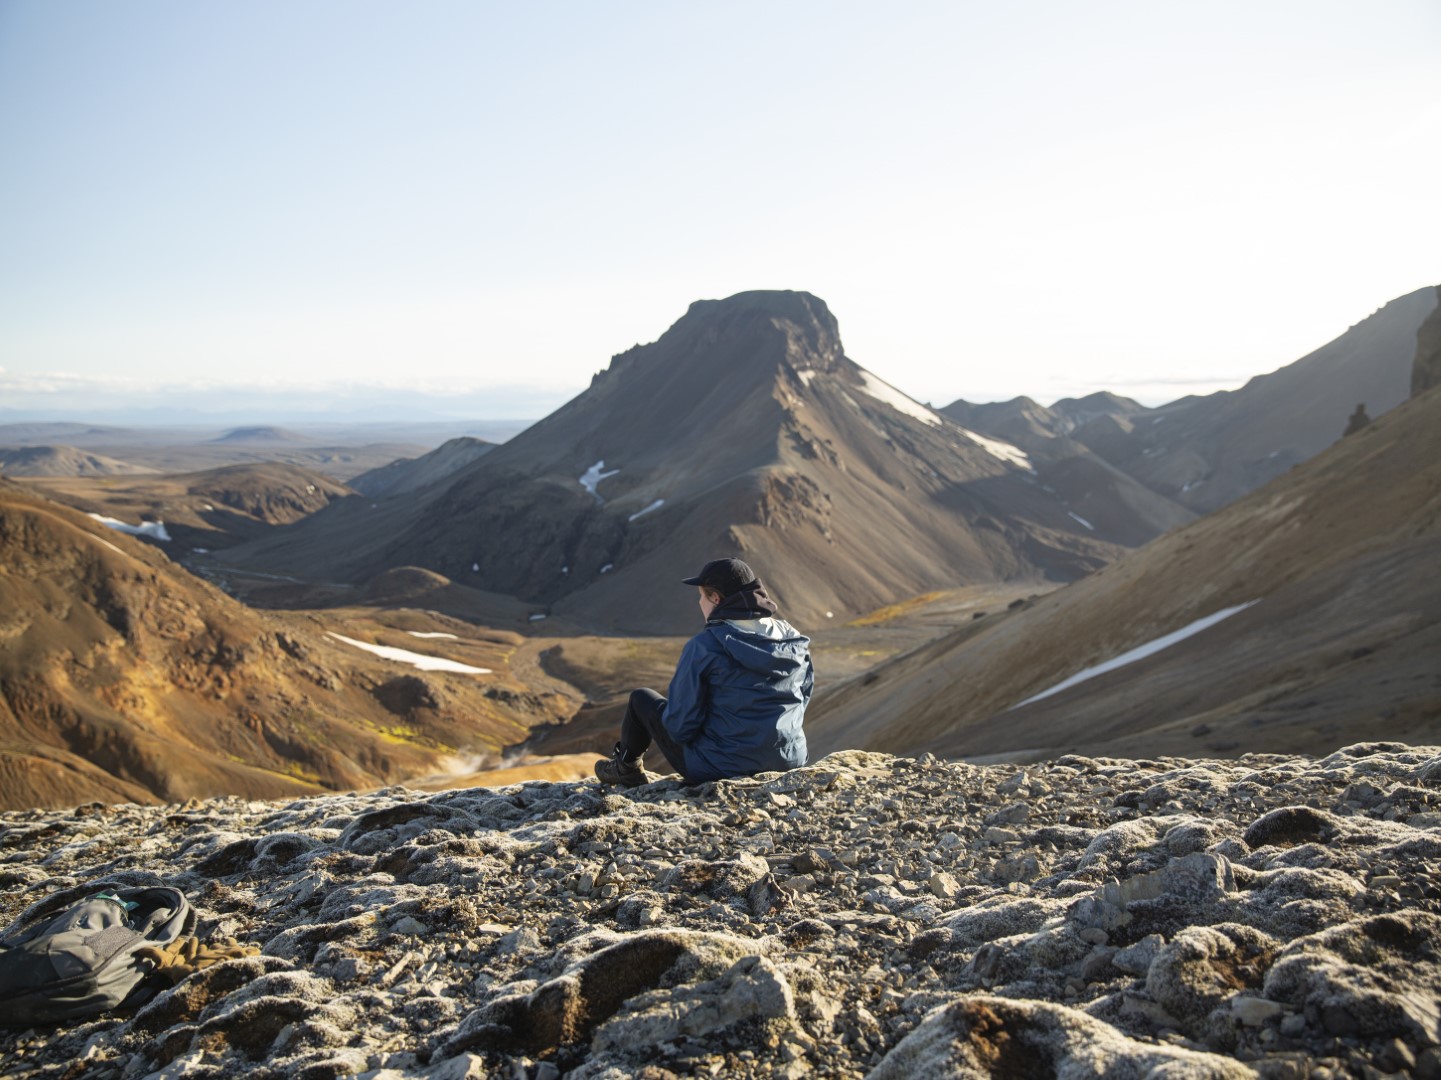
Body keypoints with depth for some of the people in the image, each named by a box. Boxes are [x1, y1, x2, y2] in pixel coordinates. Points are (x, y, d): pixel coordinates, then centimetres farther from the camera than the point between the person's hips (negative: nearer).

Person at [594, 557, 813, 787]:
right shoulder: (795, 640, -1)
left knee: (641, 699, 18)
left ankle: (626, 769, 43)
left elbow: (680, 726, -15)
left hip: (720, 767, -5)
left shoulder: (703, 646, -16)